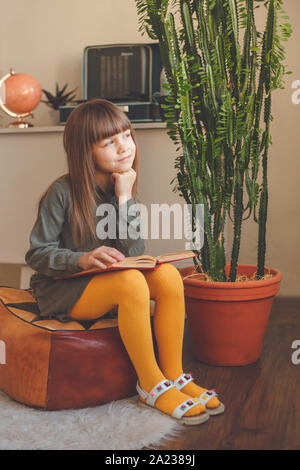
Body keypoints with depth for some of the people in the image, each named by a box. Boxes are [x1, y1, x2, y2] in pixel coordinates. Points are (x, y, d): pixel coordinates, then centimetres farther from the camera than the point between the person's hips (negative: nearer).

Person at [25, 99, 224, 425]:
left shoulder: (123, 190, 2)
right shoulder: (63, 193, -14)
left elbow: (134, 254, -8)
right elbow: (37, 254, -12)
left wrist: (125, 199, -15)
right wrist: (83, 259, -28)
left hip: (107, 284, 6)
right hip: (59, 291, -6)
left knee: (168, 275, -20)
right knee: (131, 281, -33)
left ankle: (174, 374, -11)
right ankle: (151, 385, -19)